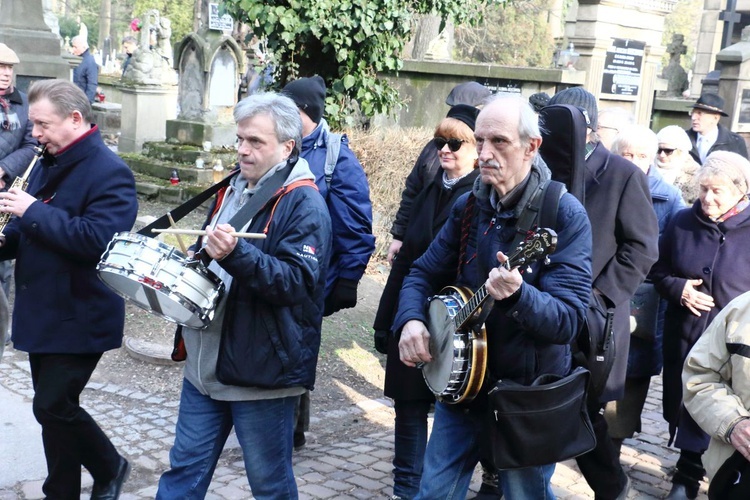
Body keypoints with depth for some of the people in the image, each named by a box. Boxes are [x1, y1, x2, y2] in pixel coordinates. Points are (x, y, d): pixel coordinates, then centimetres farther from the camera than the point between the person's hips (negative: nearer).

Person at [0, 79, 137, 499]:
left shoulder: (109, 172, -16)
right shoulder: (48, 164, 12)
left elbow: (98, 239, -29)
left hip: (79, 317, -9)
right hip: (42, 311, 9)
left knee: (53, 406, -5)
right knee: (53, 407, 15)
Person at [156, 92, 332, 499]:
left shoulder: (304, 203, -14)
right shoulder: (233, 189, 12)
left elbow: (297, 282, -25)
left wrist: (236, 254, -36)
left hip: (261, 370, -7)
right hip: (207, 362, 8)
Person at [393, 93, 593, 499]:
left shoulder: (565, 215, -17)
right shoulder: (468, 206, 0)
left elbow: (569, 320, -23)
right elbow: (424, 274, 6)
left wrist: (517, 296, -42)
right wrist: (411, 320, -14)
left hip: (530, 394, -4)